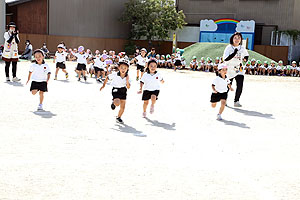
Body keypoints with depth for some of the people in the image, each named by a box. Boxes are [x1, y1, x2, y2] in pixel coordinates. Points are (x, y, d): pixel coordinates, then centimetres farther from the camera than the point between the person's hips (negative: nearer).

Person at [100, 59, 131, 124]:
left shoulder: (127, 77, -11)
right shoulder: (115, 75, -16)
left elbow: (128, 87, -14)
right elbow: (107, 78, 1)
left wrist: (127, 81, -29)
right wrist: (104, 85, 5)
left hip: (123, 91, 3)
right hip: (116, 90, -3)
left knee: (122, 107, 6)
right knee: (117, 103, -27)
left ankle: (118, 117, 30)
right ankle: (113, 102, 11)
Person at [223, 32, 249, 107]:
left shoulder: (242, 48, 4)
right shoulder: (229, 47, -10)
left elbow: (246, 55, 23)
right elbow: (225, 59, -20)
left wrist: (245, 58, 0)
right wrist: (234, 53, -29)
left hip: (239, 70, 3)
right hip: (229, 70, -3)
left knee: (240, 86, -11)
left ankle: (236, 101, 2)